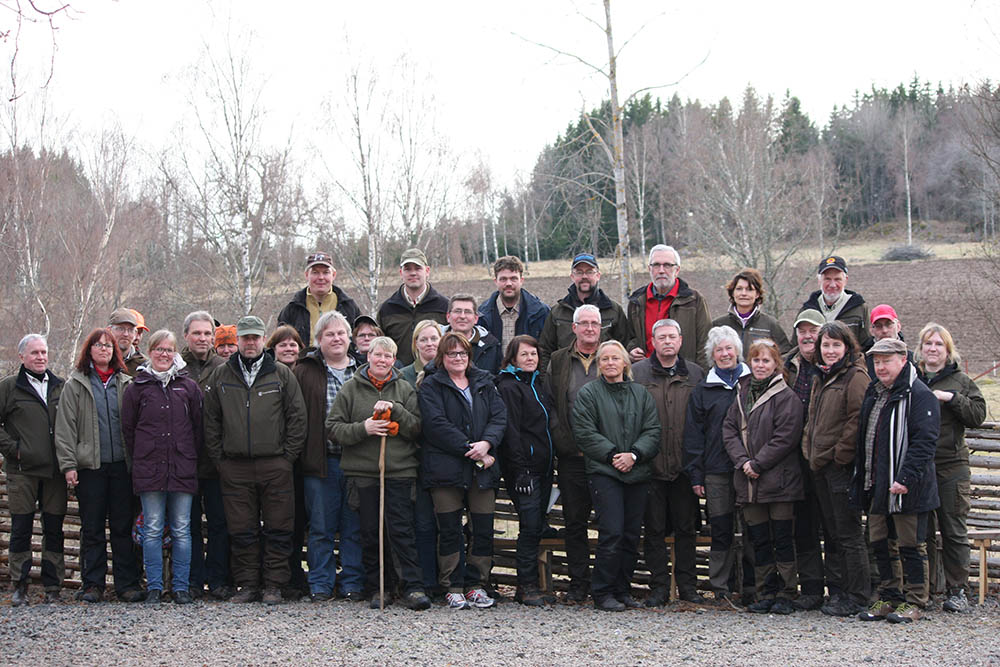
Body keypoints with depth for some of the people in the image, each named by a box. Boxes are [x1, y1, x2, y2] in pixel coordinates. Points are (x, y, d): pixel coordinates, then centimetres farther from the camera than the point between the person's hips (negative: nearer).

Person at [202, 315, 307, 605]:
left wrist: (288, 456, -1)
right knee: (241, 531, 4)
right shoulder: (221, 375, 10)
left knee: (278, 529, 0)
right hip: (234, 466, 1)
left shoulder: (281, 374, 6)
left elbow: (297, 417, 5)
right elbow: (211, 420, 13)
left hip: (275, 465, -1)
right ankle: (248, 584, 12)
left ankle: (274, 584, 7)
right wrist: (218, 457, 5)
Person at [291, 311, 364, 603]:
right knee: (321, 527, 3)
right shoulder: (305, 372, 5)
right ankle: (321, 584, 11)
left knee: (354, 526, 5)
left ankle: (353, 582, 13)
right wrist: (296, 453, -6)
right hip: (320, 461, -1)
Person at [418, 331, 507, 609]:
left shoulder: (484, 383, 16)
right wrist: (471, 450, -15)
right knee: (450, 530, -1)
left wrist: (486, 443, -14)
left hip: (482, 470, 4)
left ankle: (477, 584, 12)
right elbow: (436, 424, -10)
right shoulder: (431, 386, 2)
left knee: (484, 529, 1)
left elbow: (499, 416, 6)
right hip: (445, 467, -3)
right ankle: (454, 588, 8)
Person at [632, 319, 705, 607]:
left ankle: (687, 585, 15)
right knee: (654, 528, 3)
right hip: (651, 464, -1)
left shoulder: (696, 374, 8)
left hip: (685, 465, 1)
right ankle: (659, 586, 10)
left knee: (686, 528, 7)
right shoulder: (637, 373, 3)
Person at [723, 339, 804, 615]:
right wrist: (742, 461, -6)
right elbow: (729, 429, 10)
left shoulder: (786, 396, -7)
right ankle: (766, 594, 15)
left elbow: (785, 437, -13)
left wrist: (757, 463, -13)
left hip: (778, 479, -6)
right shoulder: (743, 394, 14)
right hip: (749, 482, 6)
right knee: (759, 539, 9)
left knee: (783, 538, -1)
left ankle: (786, 595, 5)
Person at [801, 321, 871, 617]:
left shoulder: (855, 377, -10)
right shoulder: (821, 378, 18)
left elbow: (857, 421, -17)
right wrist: (809, 451, 14)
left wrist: (839, 454, -16)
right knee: (831, 532, 13)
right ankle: (837, 591, 19)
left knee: (848, 532, -4)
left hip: (843, 466, -9)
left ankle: (856, 597, 2)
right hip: (819, 466, 9)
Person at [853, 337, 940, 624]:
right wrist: (861, 477, 15)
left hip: (906, 488, -8)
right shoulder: (873, 393, 15)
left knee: (911, 545, 0)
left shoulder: (920, 396, -11)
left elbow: (924, 442, -18)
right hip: (876, 487, 8)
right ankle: (889, 598, 22)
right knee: (881, 544, 12)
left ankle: (914, 602, 9)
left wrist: (906, 478, -25)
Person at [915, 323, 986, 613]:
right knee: (921, 528, 6)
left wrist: (950, 398, -14)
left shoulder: (960, 382, 6)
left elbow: (978, 414, -5)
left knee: (954, 531, 1)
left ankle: (956, 590, 9)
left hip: (951, 465, -1)